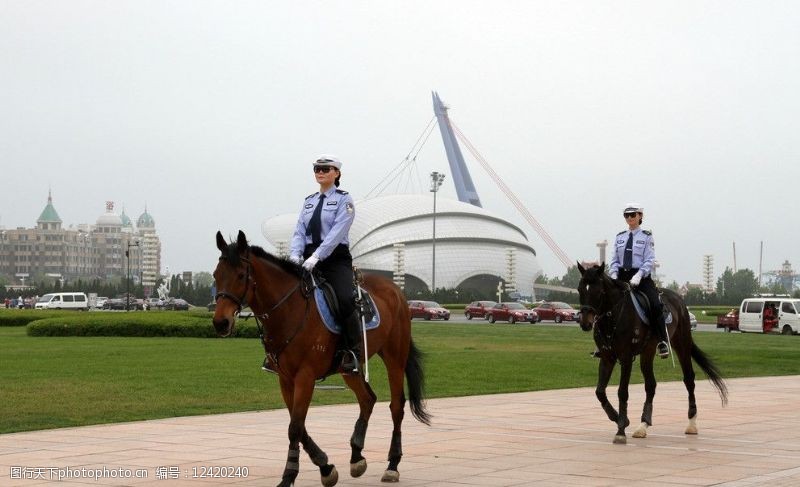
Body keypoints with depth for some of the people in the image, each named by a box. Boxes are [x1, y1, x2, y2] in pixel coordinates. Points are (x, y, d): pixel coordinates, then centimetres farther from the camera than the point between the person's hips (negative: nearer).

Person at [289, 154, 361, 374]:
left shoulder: (343, 199, 1)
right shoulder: (309, 201, 19)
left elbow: (337, 232, -12)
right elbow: (299, 232, 10)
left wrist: (316, 257, -24)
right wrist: (295, 254, -11)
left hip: (336, 259, -5)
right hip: (309, 259, 6)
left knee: (344, 299, -27)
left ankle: (353, 352, -19)